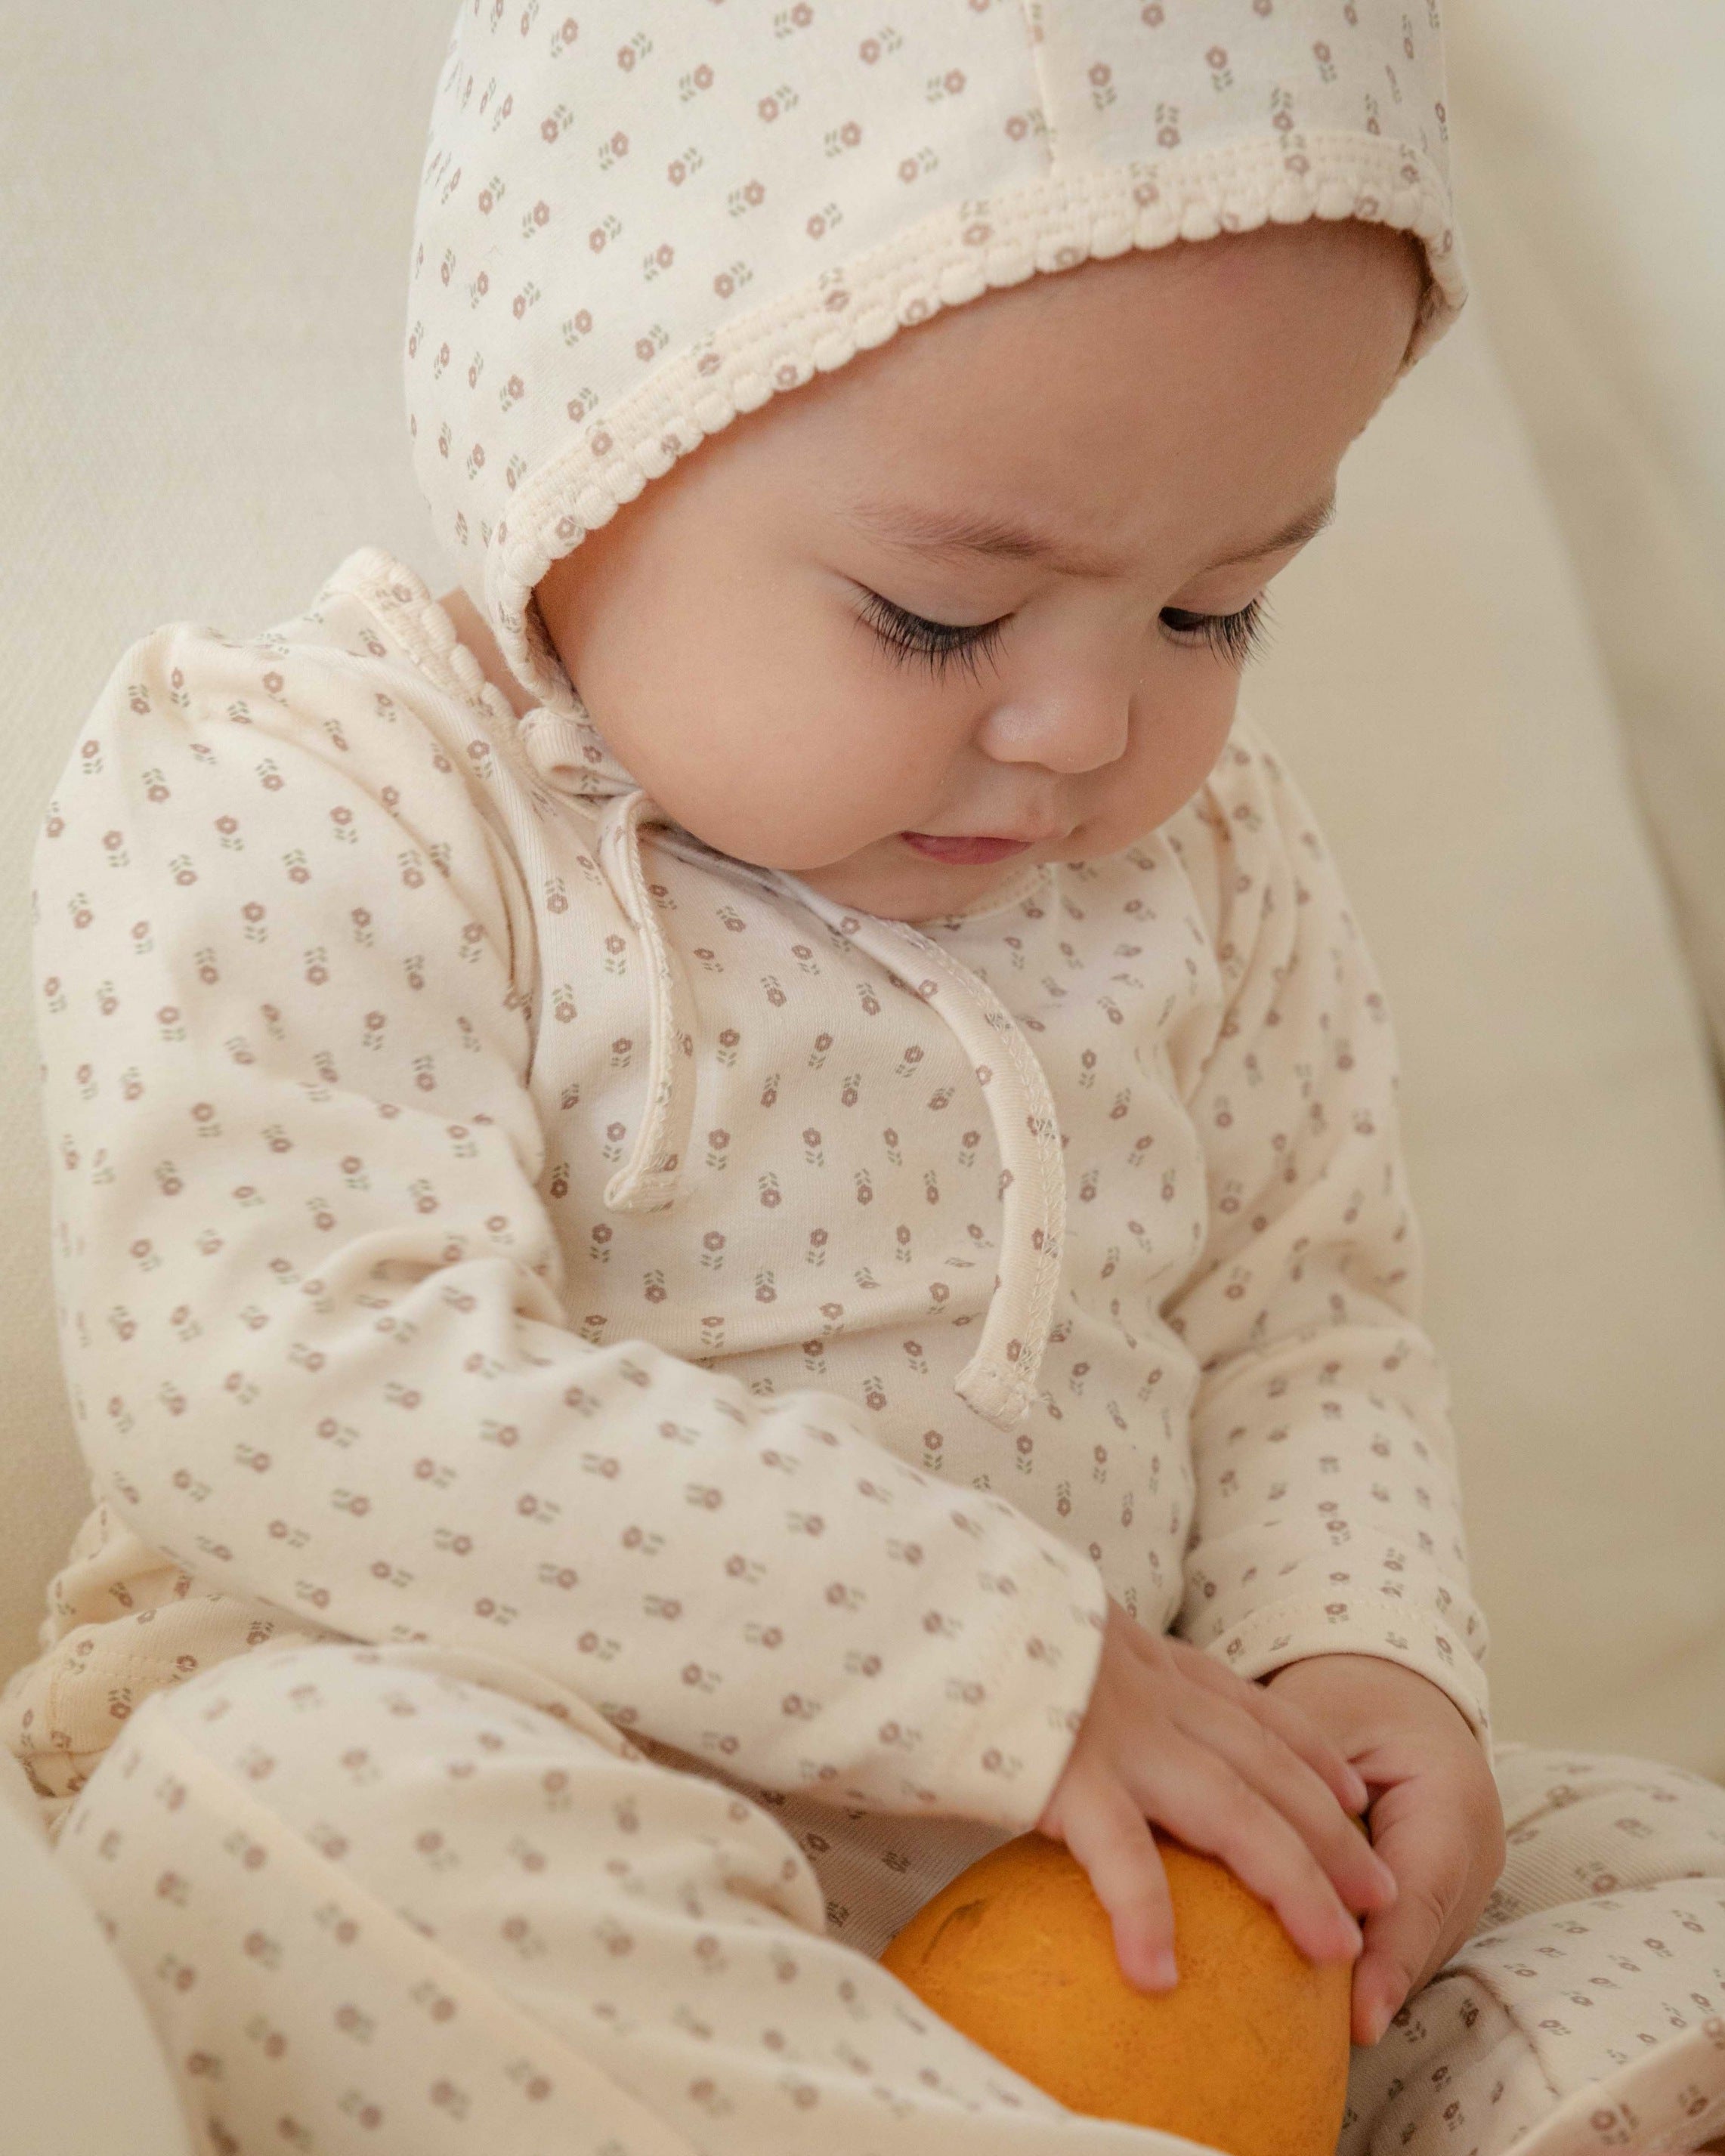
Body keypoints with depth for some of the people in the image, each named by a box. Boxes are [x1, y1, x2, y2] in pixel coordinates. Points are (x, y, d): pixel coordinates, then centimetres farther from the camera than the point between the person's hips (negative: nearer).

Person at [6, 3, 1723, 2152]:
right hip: (527, 1839, -4)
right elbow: (298, 1388, -27)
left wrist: (1354, 1650, -10)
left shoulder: (1197, 863, 5)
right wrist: (1002, 1658, -28)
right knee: (267, 1797, -36)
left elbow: (1302, 1324, 13)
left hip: (1095, 1858, 5)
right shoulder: (283, 824, -15)